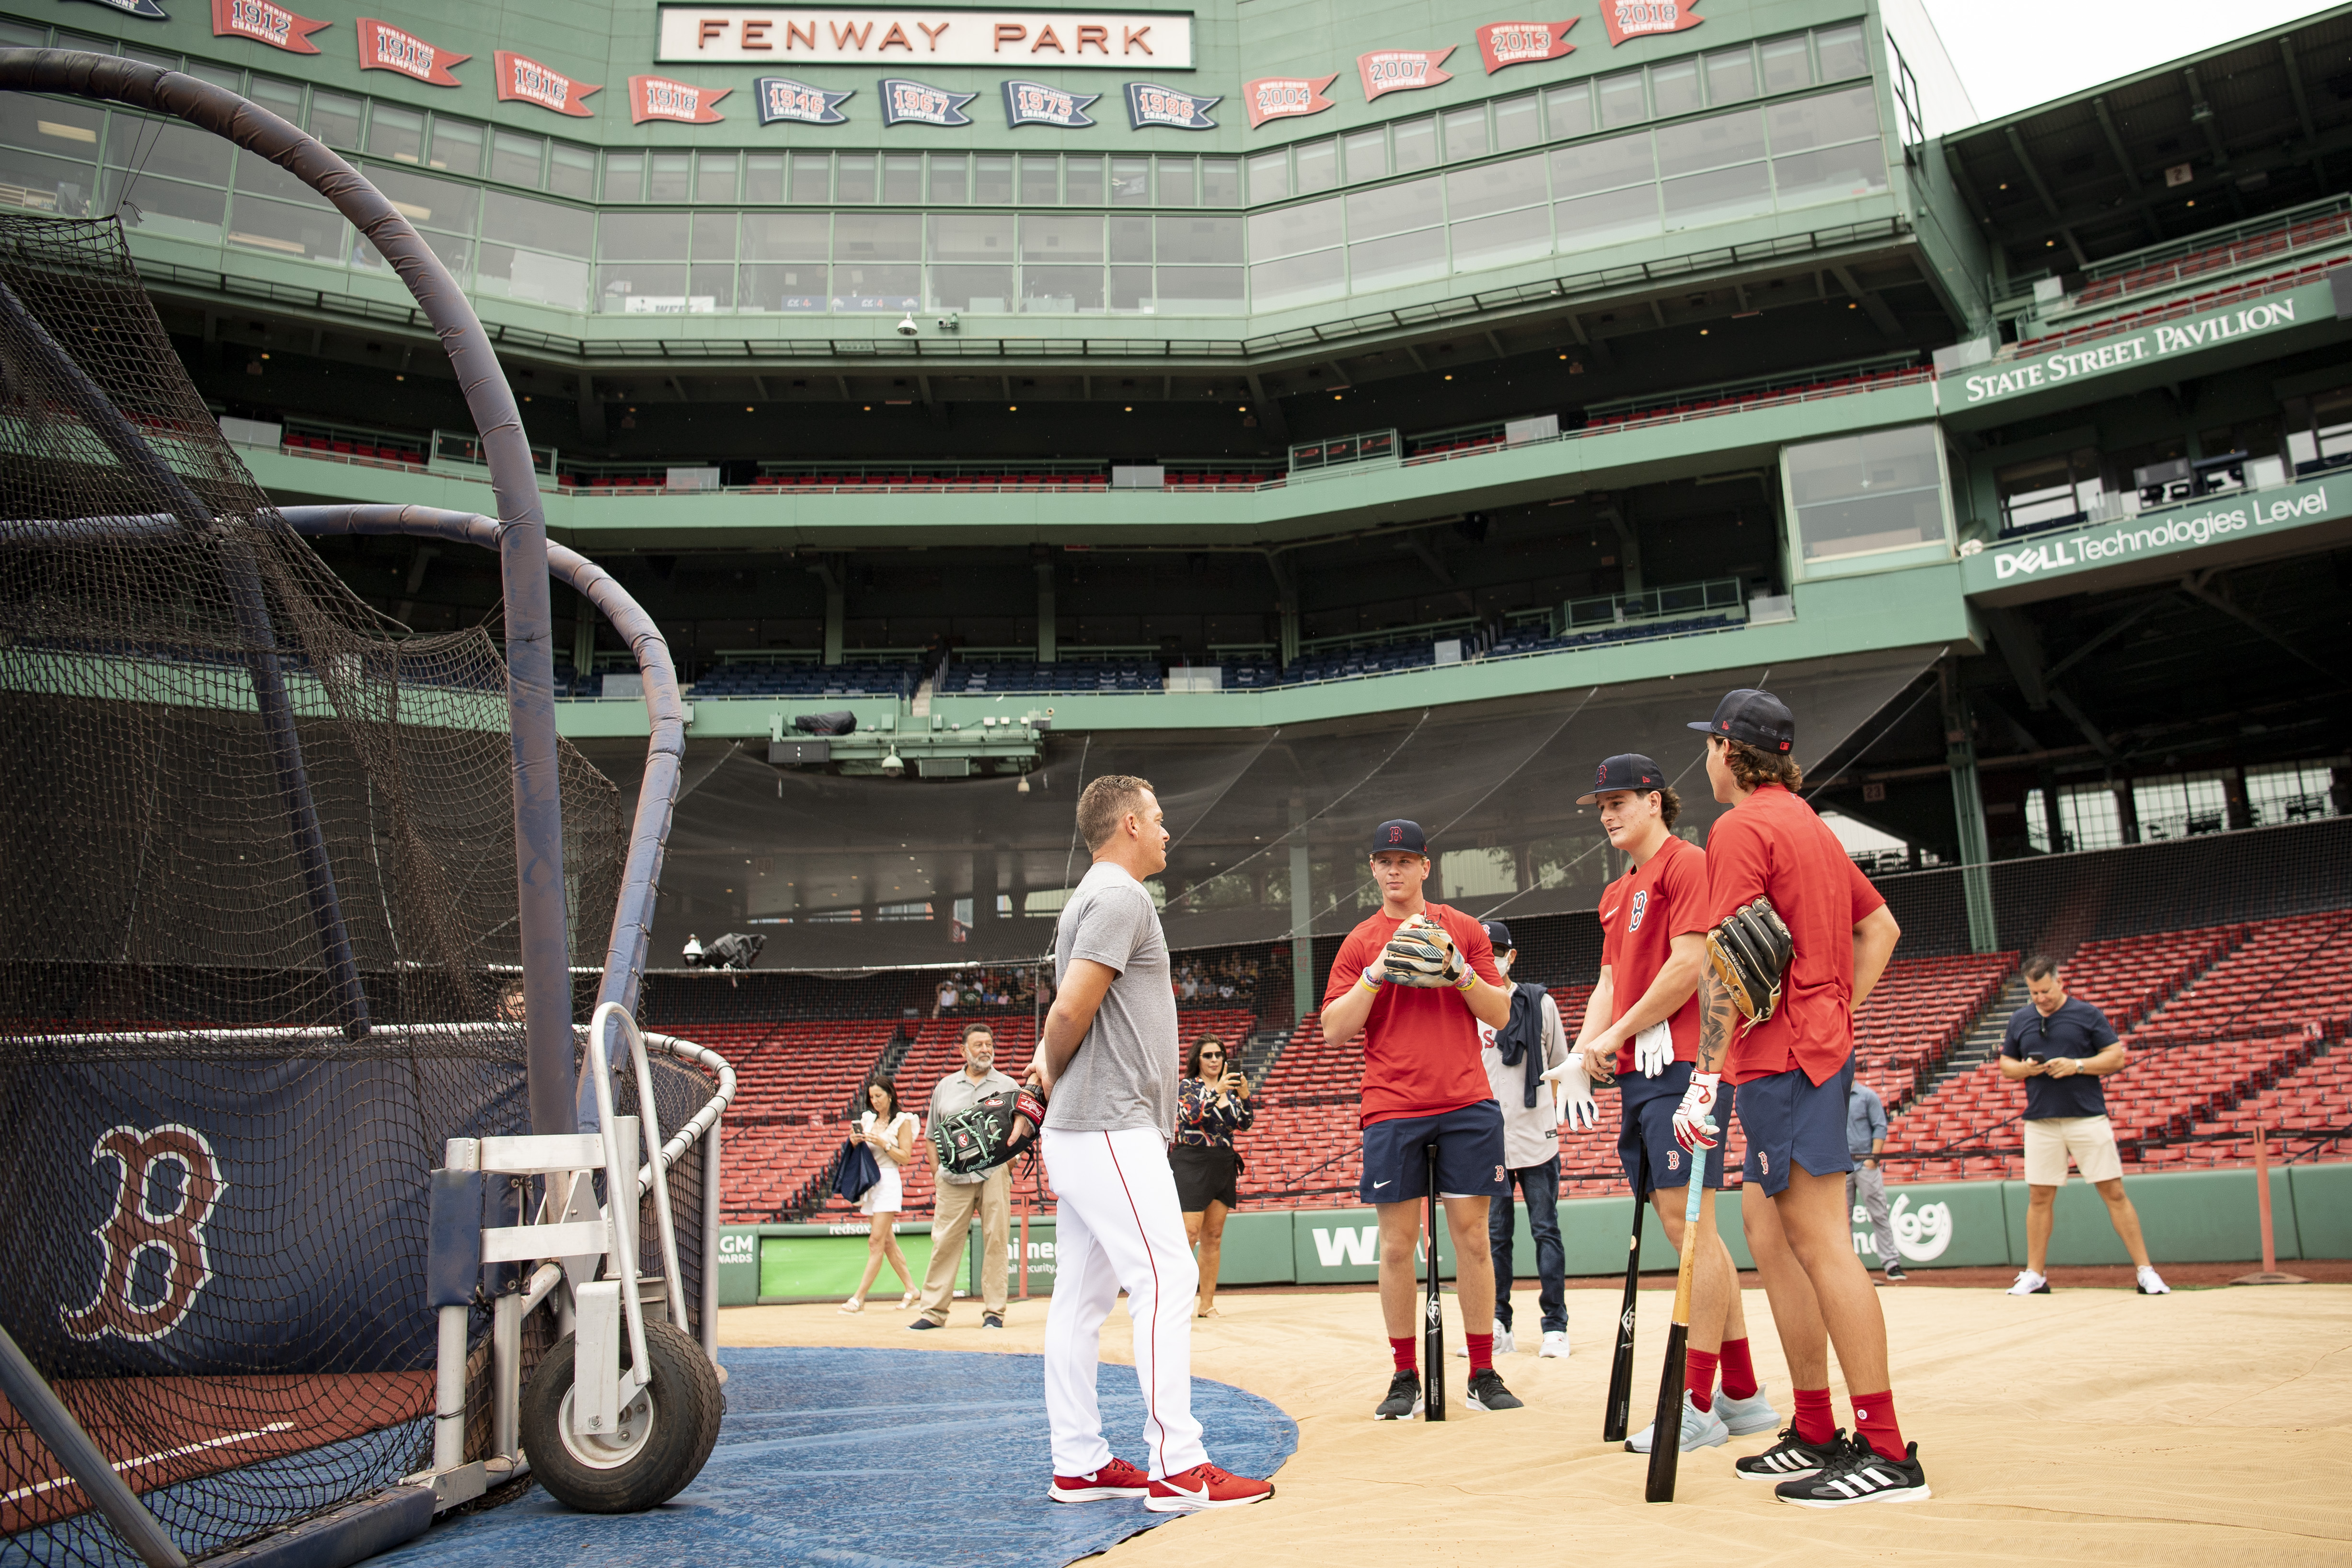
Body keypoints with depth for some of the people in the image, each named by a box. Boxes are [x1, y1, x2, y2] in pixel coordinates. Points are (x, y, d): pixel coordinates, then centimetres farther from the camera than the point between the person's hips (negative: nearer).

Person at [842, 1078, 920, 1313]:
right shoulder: (867, 1119, 13)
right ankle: (911, 1290, 20)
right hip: (869, 1182, 7)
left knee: (876, 1241, -11)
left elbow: (905, 1157, -6)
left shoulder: (902, 1121, -2)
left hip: (889, 1182, -7)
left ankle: (859, 1298, -13)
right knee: (888, 1242, 10)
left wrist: (884, 1144, -17)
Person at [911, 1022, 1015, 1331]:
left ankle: (994, 1311, 3)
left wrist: (1011, 1161, -4)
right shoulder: (945, 1086, 15)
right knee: (945, 1241, -2)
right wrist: (936, 1167, 6)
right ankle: (934, 1311, 2)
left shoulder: (1008, 1086, 12)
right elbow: (932, 1132, 17)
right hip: (955, 1177, 1)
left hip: (995, 1173, -1)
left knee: (995, 1240, -3)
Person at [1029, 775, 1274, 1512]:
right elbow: (1070, 1011, -18)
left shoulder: (1095, 897, 22)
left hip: (1084, 1133, 10)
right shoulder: (1121, 897, -11)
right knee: (1167, 1279, -10)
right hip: (1113, 1128, -10)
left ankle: (1079, 1465, 14)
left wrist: (1051, 1064, 6)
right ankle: (1177, 1466, -9)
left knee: (1082, 1297, 9)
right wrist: (1055, 1070, -1)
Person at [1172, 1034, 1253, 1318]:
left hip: (1224, 1165, 5)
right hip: (1192, 1163, -5)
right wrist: (1217, 1092, -29)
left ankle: (1207, 1304, 10)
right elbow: (1192, 1116, -18)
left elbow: (1244, 1124, 4)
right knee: (1190, 1233, -12)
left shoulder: (1230, 1088, 12)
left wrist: (1245, 1096, -13)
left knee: (1214, 1236, 6)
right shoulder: (1187, 1087, 0)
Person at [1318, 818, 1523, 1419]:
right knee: (1397, 1244, 0)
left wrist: (1462, 973, -9)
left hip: (1467, 1106, 0)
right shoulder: (1360, 943, 8)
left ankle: (1484, 1374, 11)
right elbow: (1334, 1031, 2)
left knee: (1472, 1237, 2)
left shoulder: (1464, 931, 10)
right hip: (1392, 1110, 0)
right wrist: (1375, 975, -10)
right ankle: (1406, 1378, 10)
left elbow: (1500, 1015, 8)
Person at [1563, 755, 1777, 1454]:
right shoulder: (1617, 893, 23)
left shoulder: (1686, 863, -5)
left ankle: (1699, 1407, -6)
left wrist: (1618, 1033, -9)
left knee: (1687, 1223, -10)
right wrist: (1587, 1048, 4)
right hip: (1638, 1074, 10)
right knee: (1688, 1229, 10)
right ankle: (1743, 1394, 17)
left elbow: (1690, 963, -14)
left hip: (1679, 1064, -9)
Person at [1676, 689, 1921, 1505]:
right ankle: (1816, 1433, 18)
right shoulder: (1810, 825, 18)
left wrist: (1707, 1076, -19)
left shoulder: (1742, 828, -10)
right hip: (1820, 1042, 10)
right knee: (1767, 1228, 13)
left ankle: (1887, 1453, -6)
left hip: (1781, 1059, -10)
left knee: (1821, 1245, -8)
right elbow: (1881, 927, 24)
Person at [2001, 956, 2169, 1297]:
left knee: (2114, 1192, -3)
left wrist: (2077, 1065, -14)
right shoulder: (2020, 1020, 11)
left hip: (2088, 1117, -3)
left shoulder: (2087, 1014, 2)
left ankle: (2146, 1272, 3)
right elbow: (2005, 1064, 17)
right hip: (2041, 1122, 3)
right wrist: (2024, 1069, -5)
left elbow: (2118, 1057, 0)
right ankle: (2035, 1275, 14)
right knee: (2039, 1197, 5)